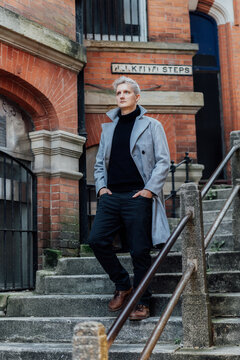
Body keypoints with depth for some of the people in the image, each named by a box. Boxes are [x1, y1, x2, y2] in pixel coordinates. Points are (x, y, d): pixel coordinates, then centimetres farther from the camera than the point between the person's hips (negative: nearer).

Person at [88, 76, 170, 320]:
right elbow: (99, 162, 23)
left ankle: (142, 302, 12)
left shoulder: (151, 126, 7)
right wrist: (101, 186, 6)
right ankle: (122, 286, 12)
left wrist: (150, 189, -10)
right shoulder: (108, 128, 20)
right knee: (97, 239, -8)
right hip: (111, 196, 5)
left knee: (140, 251, -3)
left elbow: (163, 161, 1)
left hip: (138, 196, -4)